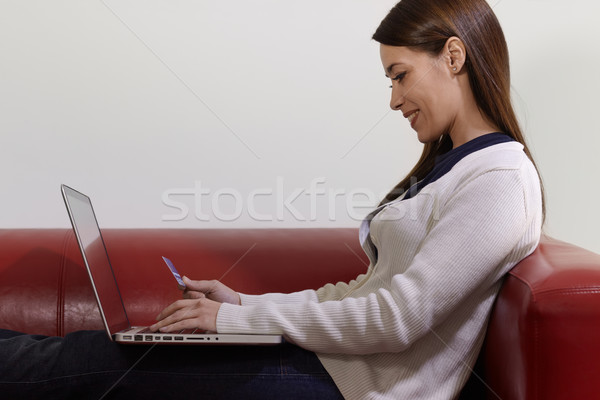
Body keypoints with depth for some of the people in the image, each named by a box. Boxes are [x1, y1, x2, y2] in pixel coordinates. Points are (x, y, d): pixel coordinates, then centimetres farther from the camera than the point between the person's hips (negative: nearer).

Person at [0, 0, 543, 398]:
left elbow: (397, 319, -21)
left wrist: (236, 318, -14)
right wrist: (245, 303, 7)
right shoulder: (448, 165, 15)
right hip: (335, 356, 8)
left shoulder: (501, 181, -15)